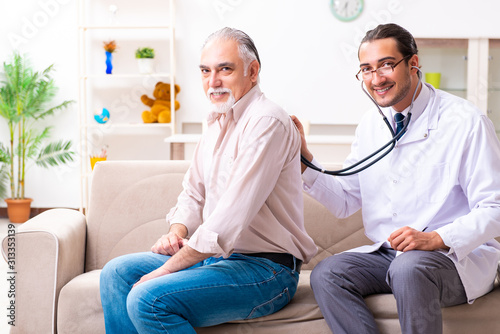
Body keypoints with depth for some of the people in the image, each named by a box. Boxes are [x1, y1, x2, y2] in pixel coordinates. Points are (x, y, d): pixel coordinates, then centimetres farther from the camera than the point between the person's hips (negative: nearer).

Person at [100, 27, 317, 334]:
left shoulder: (266, 121, -18)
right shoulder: (218, 123, 14)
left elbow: (231, 217, -25)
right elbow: (194, 194, 22)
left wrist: (166, 269, -21)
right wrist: (177, 232, -2)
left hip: (265, 268, -9)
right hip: (216, 256, 9)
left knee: (147, 299, -26)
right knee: (117, 273, 3)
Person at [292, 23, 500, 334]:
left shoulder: (466, 122, -10)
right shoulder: (370, 125, 9)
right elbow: (344, 201, 13)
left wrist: (436, 238, -28)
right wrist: (304, 159, -1)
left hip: (459, 254, -5)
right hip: (386, 253, 6)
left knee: (409, 268, -37)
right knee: (325, 274, -20)